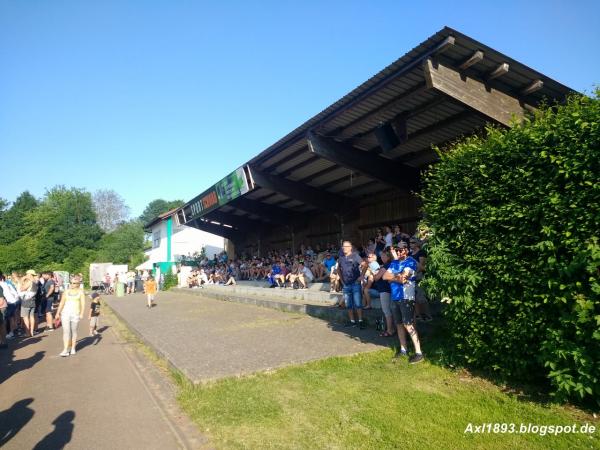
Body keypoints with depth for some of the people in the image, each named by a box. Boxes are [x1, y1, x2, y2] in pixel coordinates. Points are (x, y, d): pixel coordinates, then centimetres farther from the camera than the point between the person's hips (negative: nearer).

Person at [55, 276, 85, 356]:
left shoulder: (80, 292, 3)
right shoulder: (66, 291, 10)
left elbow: (83, 303, -7)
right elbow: (62, 303, 12)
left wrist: (81, 313, -18)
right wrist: (58, 313, 5)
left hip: (75, 314, -1)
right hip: (65, 313, 2)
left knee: (74, 331, 8)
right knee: (66, 331, -5)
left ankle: (73, 348, 20)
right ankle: (66, 350, -6)